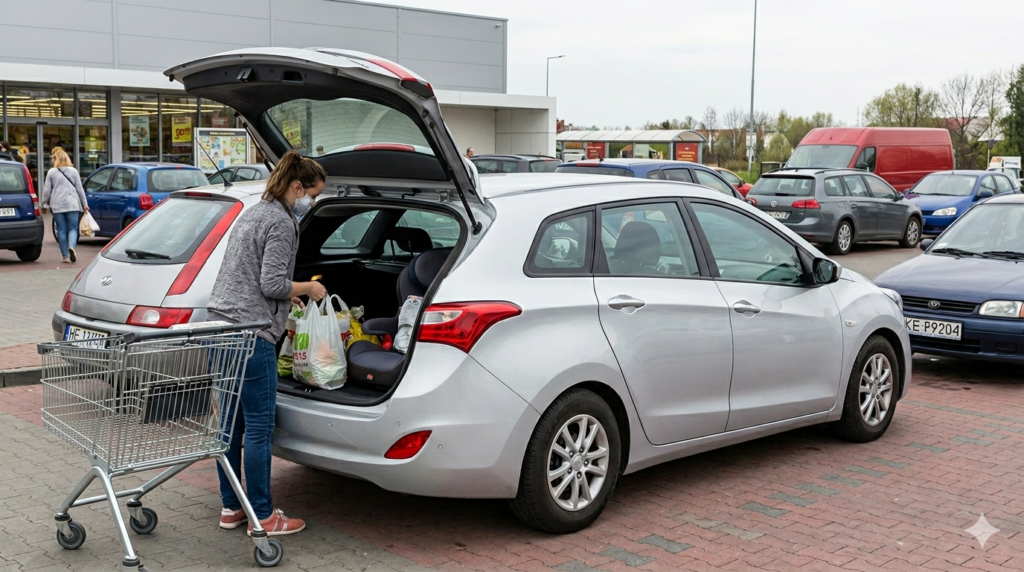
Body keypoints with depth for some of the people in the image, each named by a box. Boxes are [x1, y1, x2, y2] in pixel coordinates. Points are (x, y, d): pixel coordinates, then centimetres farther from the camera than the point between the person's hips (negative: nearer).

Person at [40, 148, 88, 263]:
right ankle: (71, 246, -24)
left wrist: (43, 204, 13)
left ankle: (65, 256, 5)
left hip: (57, 205, 0)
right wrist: (84, 204, 11)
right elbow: (80, 189, 5)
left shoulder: (51, 172, 1)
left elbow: (46, 190, 1)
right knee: (73, 228, 5)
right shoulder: (73, 171, 3)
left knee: (61, 230, 5)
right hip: (72, 204, 0)